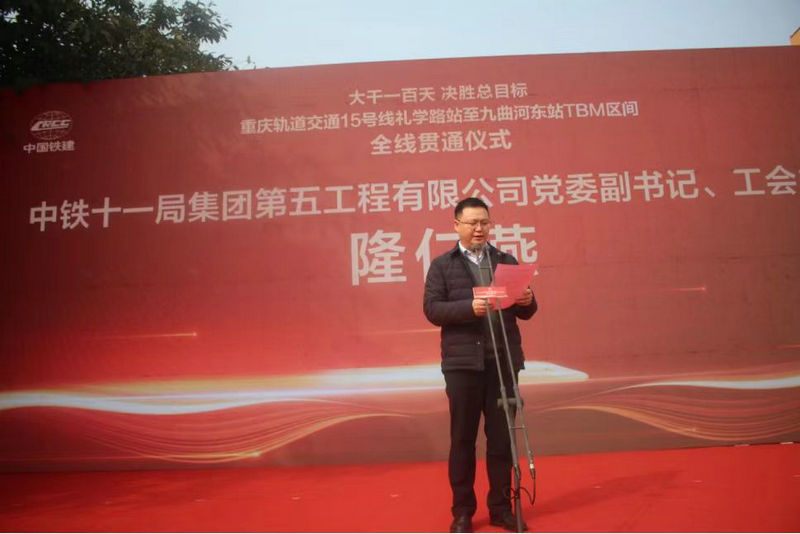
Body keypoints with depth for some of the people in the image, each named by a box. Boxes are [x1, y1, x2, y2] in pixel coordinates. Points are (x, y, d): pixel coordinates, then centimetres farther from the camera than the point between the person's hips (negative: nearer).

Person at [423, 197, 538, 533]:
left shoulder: (507, 262, 13)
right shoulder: (442, 265, 4)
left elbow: (525, 312, 12)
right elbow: (431, 309, -7)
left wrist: (527, 301, -11)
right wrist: (469, 307, -22)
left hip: (504, 360, 3)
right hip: (463, 361, -2)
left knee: (501, 437, 9)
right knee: (462, 438, 6)